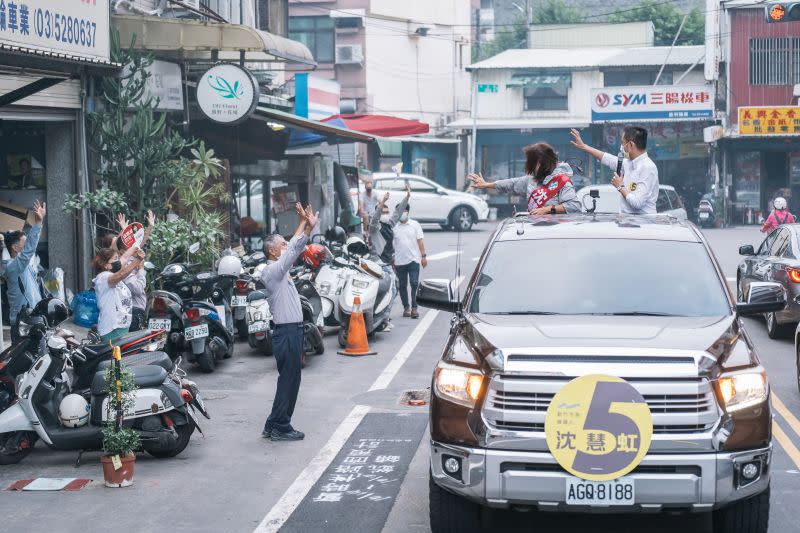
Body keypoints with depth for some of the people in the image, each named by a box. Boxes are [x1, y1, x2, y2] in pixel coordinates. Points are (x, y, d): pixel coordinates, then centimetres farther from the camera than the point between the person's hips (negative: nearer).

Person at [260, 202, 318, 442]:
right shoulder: (272, 271, -13)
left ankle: (275, 426, 17)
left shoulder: (280, 270, 15)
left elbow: (296, 249, 16)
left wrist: (309, 226, 4)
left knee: (290, 380, 13)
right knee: (288, 380, -6)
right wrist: (304, 224, -14)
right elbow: (293, 248, -20)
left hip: (292, 330, 10)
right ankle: (279, 427, -1)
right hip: (287, 332, -10)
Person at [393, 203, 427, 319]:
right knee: (402, 286, 7)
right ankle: (406, 307, 17)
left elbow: (420, 241, 4)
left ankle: (414, 307, -10)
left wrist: (424, 256, -1)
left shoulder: (415, 225, 5)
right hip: (400, 261, 2)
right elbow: (391, 244, 8)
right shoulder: (394, 227, 6)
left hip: (414, 260, -2)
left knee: (414, 283, -11)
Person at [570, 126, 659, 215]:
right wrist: (583, 146, 36)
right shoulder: (629, 163, 11)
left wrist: (620, 187, -5)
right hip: (627, 218, 8)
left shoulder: (648, 168, -15)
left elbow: (637, 203, -21)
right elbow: (607, 158, 29)